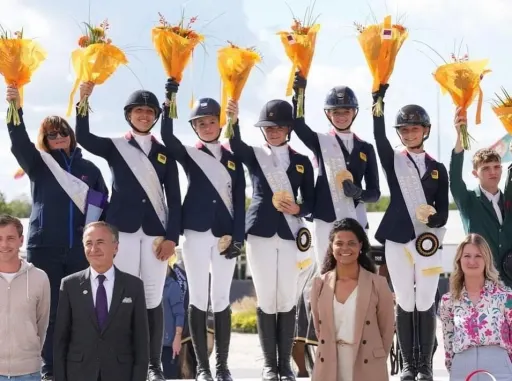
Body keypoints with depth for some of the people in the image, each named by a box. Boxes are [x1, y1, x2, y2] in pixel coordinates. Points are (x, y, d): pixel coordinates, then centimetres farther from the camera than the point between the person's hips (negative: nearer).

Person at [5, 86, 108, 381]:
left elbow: (104, 205, 15)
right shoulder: (39, 164, 5)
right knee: (48, 309, 1)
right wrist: (16, 110, -29)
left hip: (81, 249, 1)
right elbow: (19, 143, -14)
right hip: (44, 247, -1)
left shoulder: (88, 168, 11)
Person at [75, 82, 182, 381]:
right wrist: (84, 99, -20)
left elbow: (174, 199, 8)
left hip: (156, 232, 1)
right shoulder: (115, 147, 8)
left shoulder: (164, 152, 12)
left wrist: (172, 237, -2)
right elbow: (83, 137, -11)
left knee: (153, 298, 0)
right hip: (122, 230, -1)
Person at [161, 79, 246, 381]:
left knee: (222, 299, 3)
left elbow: (240, 200, 6)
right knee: (198, 298, 0)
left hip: (225, 234, 1)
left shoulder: (233, 159, 10)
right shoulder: (188, 154, 5)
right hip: (196, 232, -1)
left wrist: (238, 237, -4)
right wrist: (170, 99, -26)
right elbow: (167, 136, -16)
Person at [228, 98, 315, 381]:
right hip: (260, 232, -1)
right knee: (265, 298, 1)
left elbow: (310, 202, 9)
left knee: (287, 299, 1)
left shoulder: (302, 161, 9)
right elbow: (235, 145, -18)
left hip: (289, 233, 1)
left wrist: (297, 209, -13)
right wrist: (233, 120, -38)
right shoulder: (253, 156, 6)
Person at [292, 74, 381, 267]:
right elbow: (298, 124, -16)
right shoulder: (320, 142, 6)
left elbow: (375, 192, 9)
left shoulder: (365, 148, 11)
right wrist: (299, 95, -32)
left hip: (355, 222, 2)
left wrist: (359, 193, -14)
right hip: (326, 220, -2)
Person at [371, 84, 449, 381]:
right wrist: (379, 101, -26)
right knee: (405, 303, 4)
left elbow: (443, 212, 3)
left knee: (426, 304, 1)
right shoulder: (392, 161, 6)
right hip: (397, 240, 0)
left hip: (428, 242, 0)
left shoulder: (437, 169, 7)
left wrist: (433, 217, -19)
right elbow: (379, 137, -15)